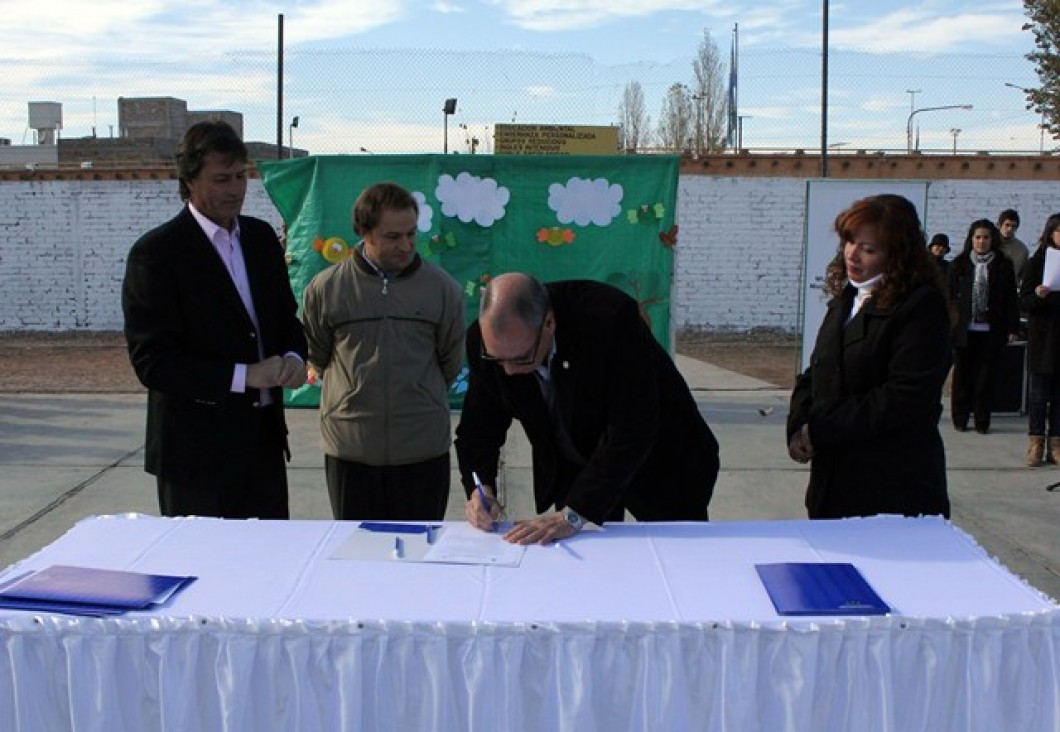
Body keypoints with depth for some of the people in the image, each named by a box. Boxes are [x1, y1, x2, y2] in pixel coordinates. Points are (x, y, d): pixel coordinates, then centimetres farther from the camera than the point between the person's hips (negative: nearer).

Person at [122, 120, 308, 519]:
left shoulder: (261, 236, 9)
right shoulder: (155, 253, -11)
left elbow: (287, 317, 18)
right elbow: (151, 362, -16)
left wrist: (293, 358, -5)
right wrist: (244, 376, -22)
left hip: (264, 439, 6)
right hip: (197, 451, -6)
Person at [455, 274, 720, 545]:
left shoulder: (610, 317, -36)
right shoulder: (483, 339, -20)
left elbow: (633, 430, -36)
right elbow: (479, 426, -8)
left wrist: (574, 514, -38)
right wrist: (480, 488, -28)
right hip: (569, 470, 3)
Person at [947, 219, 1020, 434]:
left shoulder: (1003, 265, 4)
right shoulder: (959, 264, 4)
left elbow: (1011, 299, 6)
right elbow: (950, 296, 5)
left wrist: (1012, 328, 1)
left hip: (991, 332, 0)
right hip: (963, 330, 0)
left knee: (986, 376, 2)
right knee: (962, 375, 6)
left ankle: (982, 420, 11)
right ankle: (960, 418, 16)